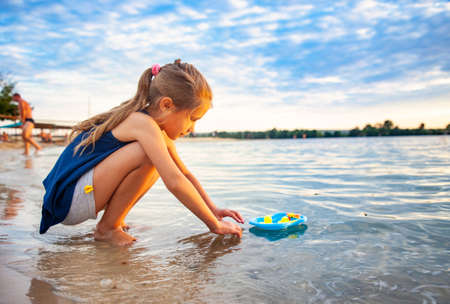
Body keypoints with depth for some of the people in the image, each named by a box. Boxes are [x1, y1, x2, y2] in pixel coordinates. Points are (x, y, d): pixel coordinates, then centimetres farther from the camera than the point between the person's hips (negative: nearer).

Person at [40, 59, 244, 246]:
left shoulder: (159, 133, 7)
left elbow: (184, 173, 14)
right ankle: (106, 229, -10)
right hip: (67, 200, -9)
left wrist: (212, 209, 8)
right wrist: (215, 224, -20)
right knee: (147, 155, -27)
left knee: (160, 163, 12)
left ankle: (113, 220, 9)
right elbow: (175, 182, -29)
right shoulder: (143, 123, -22)